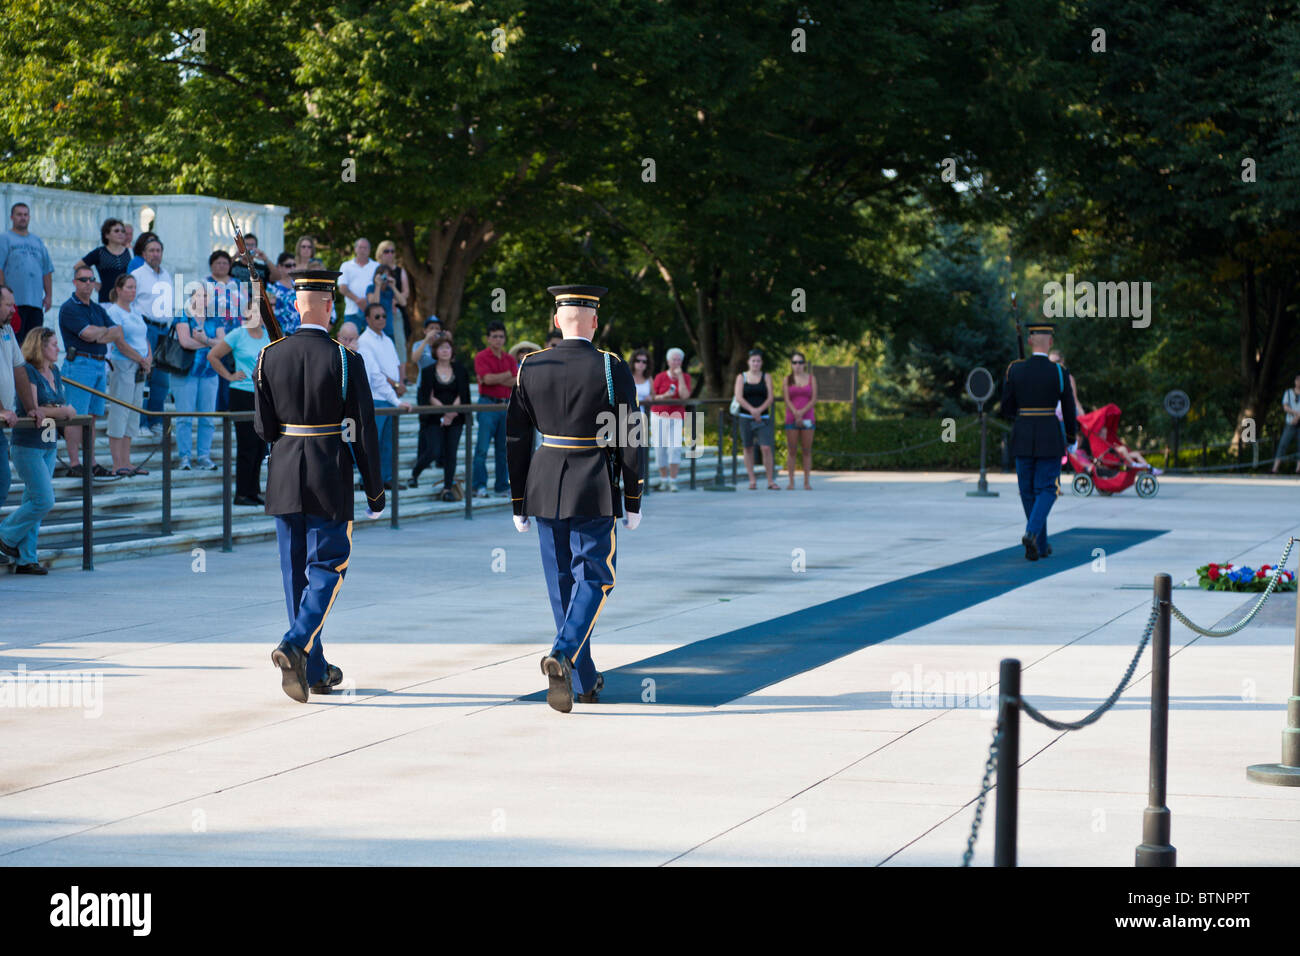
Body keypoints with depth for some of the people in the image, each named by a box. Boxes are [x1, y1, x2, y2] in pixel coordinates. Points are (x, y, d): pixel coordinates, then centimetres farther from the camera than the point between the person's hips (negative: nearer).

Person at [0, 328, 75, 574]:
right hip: (28, 445, -7)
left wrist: (44, 411, -13)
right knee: (44, 501, -10)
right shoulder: (27, 372, -11)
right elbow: (32, 408, -17)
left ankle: (25, 559, 10)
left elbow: (63, 409, 8)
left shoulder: (55, 373, 13)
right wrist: (64, 411, -7)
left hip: (49, 446, 7)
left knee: (33, 502, 7)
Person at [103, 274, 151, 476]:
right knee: (119, 412, -7)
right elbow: (120, 343, -15)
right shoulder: (113, 311, -8)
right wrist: (142, 360, -10)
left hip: (139, 369, 8)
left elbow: (144, 338, 20)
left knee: (133, 414, 8)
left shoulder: (135, 312, 18)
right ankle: (117, 465, -7)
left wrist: (149, 357, 1)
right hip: (122, 366, -8)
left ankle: (126, 462, 12)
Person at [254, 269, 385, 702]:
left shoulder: (269, 356, -2)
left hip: (284, 479, 4)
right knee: (327, 569, 4)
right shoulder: (345, 360, -11)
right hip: (330, 482, -4)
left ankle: (315, 671, 16)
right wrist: (375, 491, 0)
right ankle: (296, 646, -18)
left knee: (296, 573, 11)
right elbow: (363, 432, -9)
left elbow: (263, 428, 0)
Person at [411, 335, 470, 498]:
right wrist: (444, 410, -14)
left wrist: (452, 413, -12)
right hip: (434, 419, -2)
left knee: (451, 453, -2)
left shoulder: (460, 370, 6)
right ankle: (414, 474, 16)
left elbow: (462, 395, 1)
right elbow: (429, 397, -4)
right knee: (433, 452, -10)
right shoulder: (428, 372, 2)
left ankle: (448, 488, 5)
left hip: (455, 418, 2)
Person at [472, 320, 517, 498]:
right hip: (488, 404, -5)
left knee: (504, 448, 6)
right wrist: (507, 375, -3)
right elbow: (488, 379, -15)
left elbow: (516, 383, 0)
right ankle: (479, 487, -7)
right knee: (482, 448, -8)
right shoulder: (481, 357, -1)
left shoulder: (509, 359, 13)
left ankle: (502, 487, 11)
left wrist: (495, 379, -9)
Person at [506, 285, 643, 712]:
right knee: (594, 579, 4)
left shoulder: (530, 368, 0)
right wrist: (633, 500, 1)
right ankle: (563, 656, -20)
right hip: (595, 492, -3)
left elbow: (515, 439, 3)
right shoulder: (612, 369, -8)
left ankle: (584, 681, 18)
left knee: (562, 584, 12)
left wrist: (517, 501, 9)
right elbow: (629, 439, -7)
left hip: (544, 490, 3)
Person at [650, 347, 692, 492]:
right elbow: (652, 397, 2)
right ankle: (664, 480, 13)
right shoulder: (660, 377, 2)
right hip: (659, 415, 0)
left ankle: (673, 481, -9)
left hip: (676, 417, 0)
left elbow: (685, 396, -11)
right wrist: (664, 396, -16)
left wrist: (680, 377, -11)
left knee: (675, 447, -14)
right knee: (660, 449, 0)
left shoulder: (685, 377, 5)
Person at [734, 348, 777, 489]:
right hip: (746, 418, 1)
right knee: (748, 448, 4)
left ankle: (771, 481, -8)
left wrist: (759, 410, -16)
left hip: (763, 418, -1)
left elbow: (770, 397, -1)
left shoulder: (766, 377, 8)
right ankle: (752, 480, 13)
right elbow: (738, 397, -5)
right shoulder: (741, 377, 6)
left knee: (766, 448, -11)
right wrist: (752, 410, -17)